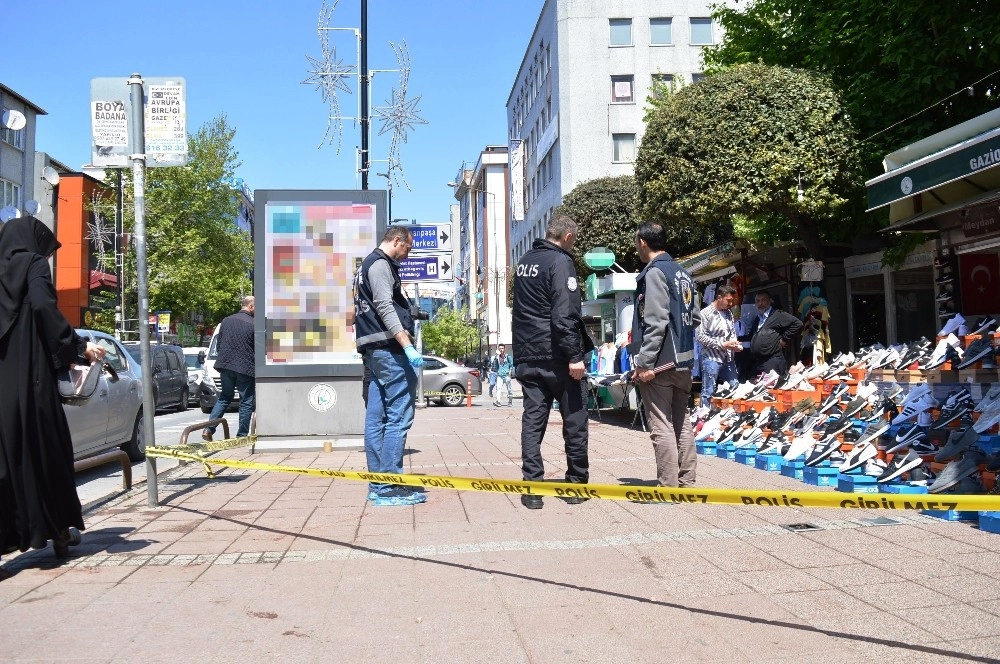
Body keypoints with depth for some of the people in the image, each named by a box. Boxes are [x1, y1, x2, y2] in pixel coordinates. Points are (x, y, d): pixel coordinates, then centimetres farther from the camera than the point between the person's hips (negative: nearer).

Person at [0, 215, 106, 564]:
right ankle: (58, 530, 16)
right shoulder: (33, 264, 0)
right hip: (28, 377, -5)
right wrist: (77, 346, -13)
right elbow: (43, 306, -18)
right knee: (45, 448, 6)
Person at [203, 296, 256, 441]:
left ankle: (209, 429, 9)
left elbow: (219, 343, 15)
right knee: (246, 402, 5)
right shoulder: (254, 324, -9)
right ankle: (242, 435, 6)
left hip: (225, 365, 6)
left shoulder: (226, 320, 9)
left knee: (224, 398, 19)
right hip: (245, 368, -6)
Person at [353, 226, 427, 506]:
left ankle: (377, 483, 12)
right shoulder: (380, 264, -6)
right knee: (399, 417, -10)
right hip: (389, 348, -11)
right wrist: (408, 346, -23)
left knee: (376, 418, 9)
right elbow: (385, 307, -18)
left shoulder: (369, 264, 25)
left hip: (374, 350, 11)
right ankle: (388, 486, -9)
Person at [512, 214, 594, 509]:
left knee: (532, 420, 5)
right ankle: (577, 484, 15)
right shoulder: (560, 262, -11)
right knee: (574, 421, 7)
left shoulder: (525, 262, 15)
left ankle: (532, 487, 2)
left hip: (528, 356, 7)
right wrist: (575, 356, -20)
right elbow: (565, 315, -20)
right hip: (557, 357, -7)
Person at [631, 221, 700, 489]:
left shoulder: (654, 272, -12)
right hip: (683, 361, 9)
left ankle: (668, 486, -1)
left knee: (661, 426, -4)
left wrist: (644, 362, -18)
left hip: (660, 362, -9)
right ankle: (686, 482, 21)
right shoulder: (683, 274, 14)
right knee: (682, 423, 14)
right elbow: (695, 317, 16)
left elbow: (656, 323, -19)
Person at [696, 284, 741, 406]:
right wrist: (722, 344, -16)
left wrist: (735, 343, -1)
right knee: (708, 393, -1)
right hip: (712, 359, -7)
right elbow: (701, 337, -16)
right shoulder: (706, 313, -11)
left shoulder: (729, 313, 12)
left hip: (728, 358, 7)